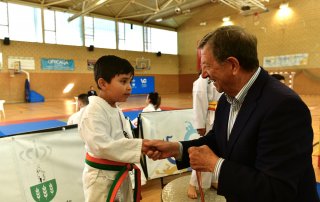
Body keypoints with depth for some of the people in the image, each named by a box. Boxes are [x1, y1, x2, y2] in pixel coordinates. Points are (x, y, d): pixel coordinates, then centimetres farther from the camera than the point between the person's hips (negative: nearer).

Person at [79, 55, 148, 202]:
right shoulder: (94, 110, -23)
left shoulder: (116, 109, 6)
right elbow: (102, 146, -31)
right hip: (102, 180, -9)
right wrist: (141, 146, -32)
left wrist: (144, 148, -3)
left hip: (120, 176, 9)